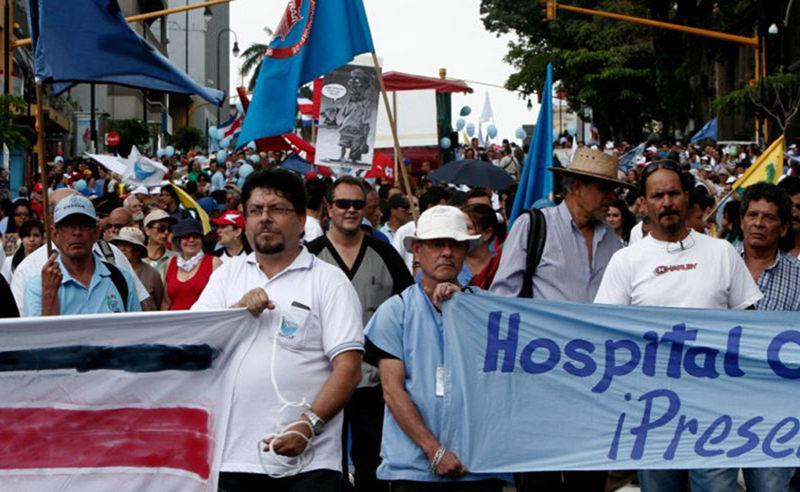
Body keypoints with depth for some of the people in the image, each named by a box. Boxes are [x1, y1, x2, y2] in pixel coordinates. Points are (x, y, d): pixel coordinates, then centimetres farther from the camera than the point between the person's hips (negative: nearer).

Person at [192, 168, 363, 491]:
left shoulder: (329, 281, 1)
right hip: (233, 458, 3)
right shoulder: (227, 274, 14)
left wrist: (308, 426, -19)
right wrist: (239, 311, -11)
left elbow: (348, 368, -7)